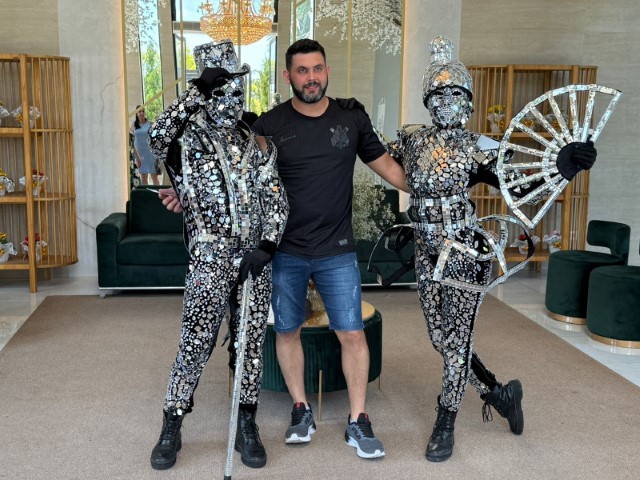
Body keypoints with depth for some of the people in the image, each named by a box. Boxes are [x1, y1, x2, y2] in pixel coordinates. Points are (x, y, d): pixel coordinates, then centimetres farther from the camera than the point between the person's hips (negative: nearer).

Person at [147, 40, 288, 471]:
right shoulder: (187, 139, 0)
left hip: (256, 261, 4)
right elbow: (156, 138, -25)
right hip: (211, 264, -3)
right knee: (195, 346, 1)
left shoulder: (256, 144, 10)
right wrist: (197, 91, -22)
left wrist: (267, 245, -8)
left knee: (252, 344, 10)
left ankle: (247, 427, 25)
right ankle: (172, 428, 20)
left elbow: (277, 199, 6)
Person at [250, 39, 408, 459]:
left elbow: (385, 164, 12)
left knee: (353, 333, 0)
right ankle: (302, 410, 30)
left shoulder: (353, 119, 2)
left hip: (337, 251, 0)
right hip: (284, 251, 0)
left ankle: (358, 421, 16)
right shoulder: (269, 125, -3)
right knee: (287, 331, 10)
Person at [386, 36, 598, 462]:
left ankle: (445, 425, 22)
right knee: (442, 340, 12)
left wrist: (561, 167, -24)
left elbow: (521, 189, -11)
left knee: (456, 340, 2)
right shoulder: (411, 140, 4)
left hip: (465, 253, -5)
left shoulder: (478, 148, -7)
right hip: (428, 253, 5)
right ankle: (500, 392, 35)